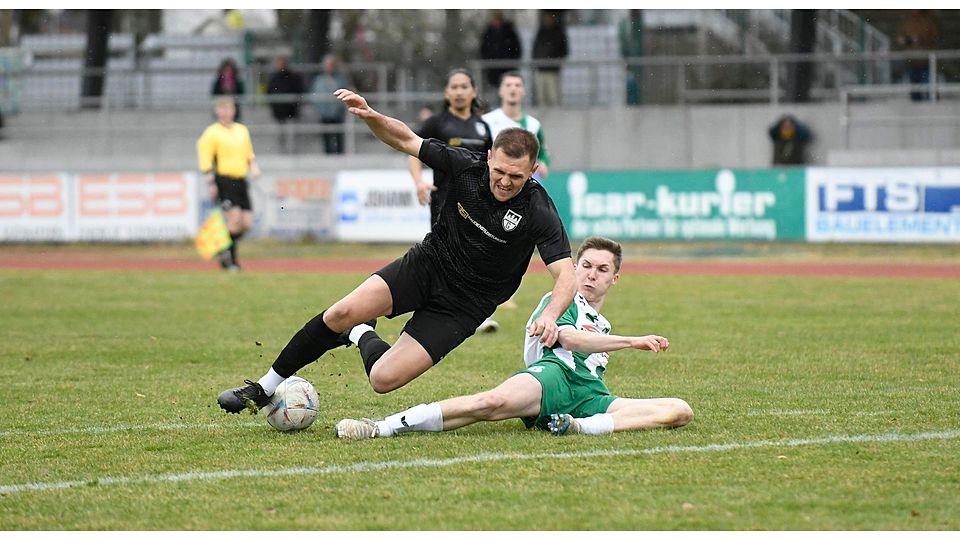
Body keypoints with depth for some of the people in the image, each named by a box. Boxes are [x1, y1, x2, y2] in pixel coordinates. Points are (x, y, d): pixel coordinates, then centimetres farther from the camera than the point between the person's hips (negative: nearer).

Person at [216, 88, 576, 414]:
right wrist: (369, 115, -22)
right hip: (426, 265, 3)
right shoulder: (466, 166, -13)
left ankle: (362, 336, 22)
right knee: (341, 314, -17)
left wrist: (549, 316, -47)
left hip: (462, 306, -3)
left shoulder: (539, 213, -22)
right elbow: (406, 140, -2)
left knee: (383, 379, -15)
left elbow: (567, 276, -27)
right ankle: (265, 389, 4)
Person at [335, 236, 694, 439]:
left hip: (590, 398, 5)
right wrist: (633, 342, -6)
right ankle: (384, 427, -46)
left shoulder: (603, 326, 40)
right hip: (554, 373, -5)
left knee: (680, 411, -18)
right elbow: (569, 337, -2)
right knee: (495, 401, -40)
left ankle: (579, 427, -36)